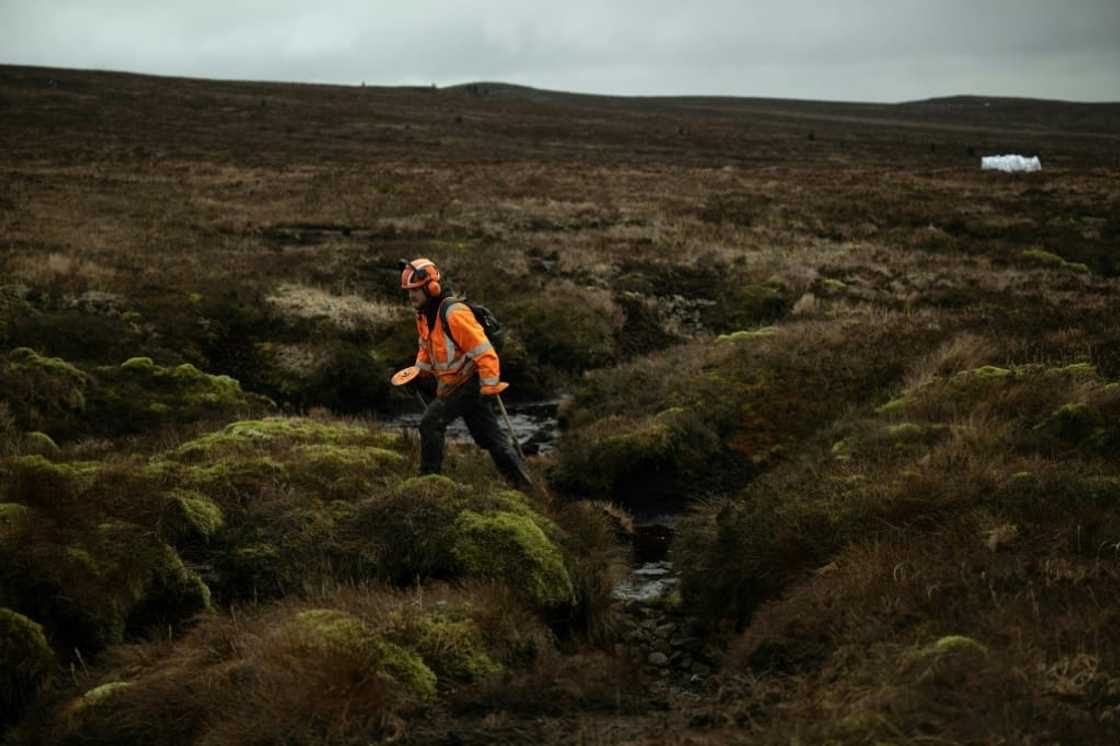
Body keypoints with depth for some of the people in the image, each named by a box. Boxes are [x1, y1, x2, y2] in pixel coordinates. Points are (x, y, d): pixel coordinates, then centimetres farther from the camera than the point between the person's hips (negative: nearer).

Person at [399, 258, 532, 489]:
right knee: (489, 435, 11)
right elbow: (426, 346, 24)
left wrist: (489, 389, -25)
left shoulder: (453, 313, -25)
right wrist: (419, 371, 9)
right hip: (451, 386, 9)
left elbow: (484, 352, -25)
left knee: (432, 422, -15)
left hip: (470, 382, -9)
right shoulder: (424, 315, 4)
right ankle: (522, 482, 17)